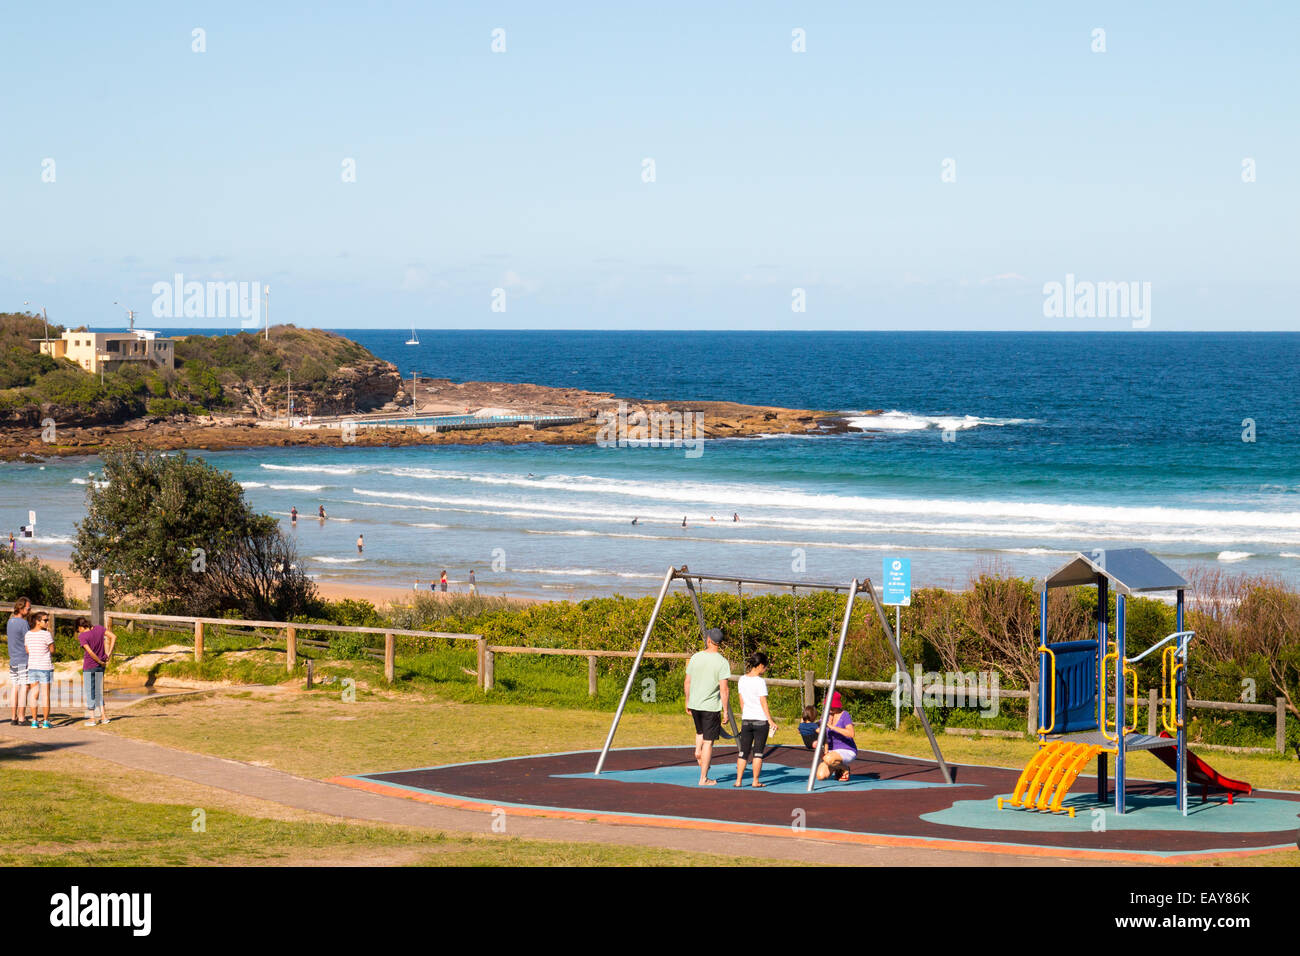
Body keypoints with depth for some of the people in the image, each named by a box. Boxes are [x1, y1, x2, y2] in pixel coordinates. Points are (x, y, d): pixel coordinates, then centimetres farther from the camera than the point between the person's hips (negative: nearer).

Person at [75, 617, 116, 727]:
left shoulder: (82, 636, -15)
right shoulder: (99, 628, 1)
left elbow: (90, 652, -23)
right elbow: (113, 636, -4)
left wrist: (100, 662, -11)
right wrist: (109, 654, -2)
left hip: (89, 666, -6)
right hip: (100, 667, 6)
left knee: (90, 692, 5)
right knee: (98, 691, 18)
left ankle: (91, 718, 7)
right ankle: (103, 716, 16)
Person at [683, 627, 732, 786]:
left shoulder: (695, 657, 0)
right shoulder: (722, 662, -12)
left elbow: (687, 683, 8)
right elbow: (724, 690, -15)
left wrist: (687, 702, 21)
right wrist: (726, 712, -7)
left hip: (694, 704, 4)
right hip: (711, 707, -4)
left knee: (700, 730, 32)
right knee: (708, 741, 3)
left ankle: (698, 750, 6)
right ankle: (703, 778, 5)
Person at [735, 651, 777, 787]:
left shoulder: (742, 680, 5)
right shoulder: (760, 682, -13)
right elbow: (764, 704, -12)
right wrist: (771, 721, -7)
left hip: (746, 720, 5)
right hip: (760, 720, -5)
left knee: (744, 751, 8)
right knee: (758, 752, 2)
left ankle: (739, 780, 5)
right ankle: (756, 781, 3)